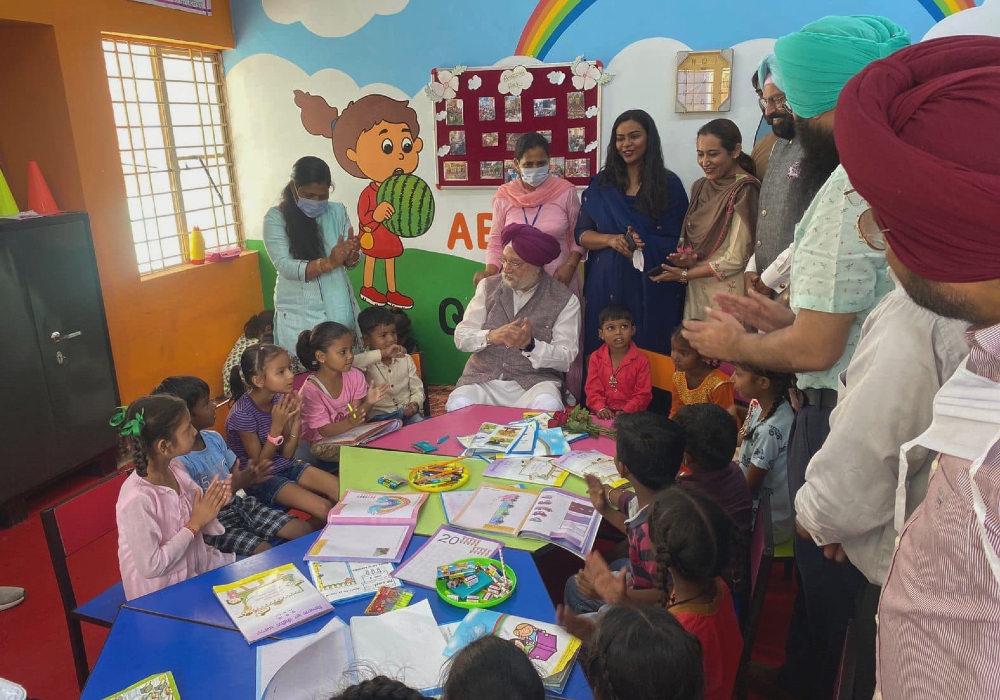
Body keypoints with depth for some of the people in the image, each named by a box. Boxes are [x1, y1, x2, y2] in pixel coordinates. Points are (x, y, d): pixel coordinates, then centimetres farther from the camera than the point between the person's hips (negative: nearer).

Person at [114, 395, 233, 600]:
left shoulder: (175, 468, -7)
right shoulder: (137, 499, -28)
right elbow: (151, 567, -24)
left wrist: (212, 505, -13)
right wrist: (195, 524, -21)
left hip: (194, 566, 7)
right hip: (162, 595, -7)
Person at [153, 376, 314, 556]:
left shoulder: (214, 438, 0)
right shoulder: (180, 461, -21)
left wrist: (249, 477, -15)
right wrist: (233, 486, -26)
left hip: (238, 504, 7)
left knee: (305, 530, -4)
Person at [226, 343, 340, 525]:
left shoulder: (280, 400, -5)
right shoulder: (243, 413, -24)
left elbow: (287, 454, -2)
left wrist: (296, 419, -15)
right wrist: (277, 426, -26)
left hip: (287, 467, 7)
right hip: (260, 477, -7)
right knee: (324, 510, -20)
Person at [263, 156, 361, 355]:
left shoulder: (337, 211, 4)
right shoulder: (276, 218, -6)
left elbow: (350, 262, 1)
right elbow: (285, 266, -15)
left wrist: (351, 255, -23)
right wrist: (328, 263, -29)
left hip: (340, 306, 3)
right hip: (300, 313, -3)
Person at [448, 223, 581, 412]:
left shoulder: (565, 300, 0)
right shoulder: (488, 286, 10)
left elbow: (565, 358, -7)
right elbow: (461, 336, 4)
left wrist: (530, 345, -24)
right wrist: (490, 336, -17)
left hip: (534, 381, -2)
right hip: (483, 379, 2)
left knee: (547, 407, -35)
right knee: (457, 406, -29)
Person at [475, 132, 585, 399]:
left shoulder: (565, 191, -3)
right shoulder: (504, 195, 2)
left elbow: (577, 236, 3)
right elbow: (496, 241, 6)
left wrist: (570, 265, -11)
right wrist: (490, 271, -8)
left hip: (557, 280, -1)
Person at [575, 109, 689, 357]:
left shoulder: (669, 184, 0)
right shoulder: (601, 183, 7)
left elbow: (678, 241, -2)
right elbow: (582, 234, 5)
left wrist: (645, 244, -21)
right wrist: (611, 239, -14)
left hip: (652, 286, -2)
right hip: (606, 283, 2)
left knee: (649, 354, 3)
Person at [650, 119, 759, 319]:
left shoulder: (745, 190, -13)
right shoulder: (700, 187, 7)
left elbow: (736, 260, -15)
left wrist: (684, 275, -10)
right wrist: (687, 258, -6)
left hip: (726, 293, -6)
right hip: (696, 291, 6)